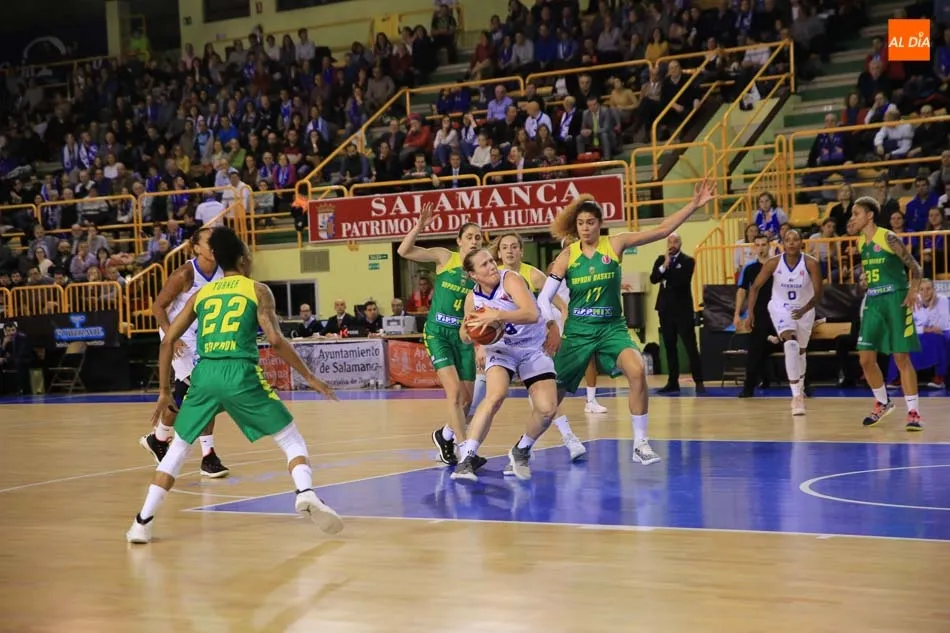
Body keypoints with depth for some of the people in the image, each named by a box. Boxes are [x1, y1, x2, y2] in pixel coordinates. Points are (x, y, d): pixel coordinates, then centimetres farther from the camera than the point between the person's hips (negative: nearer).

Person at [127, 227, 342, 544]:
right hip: (241, 375, -3)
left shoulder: (201, 293, 20)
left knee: (178, 448, 20)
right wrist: (309, 377, 5)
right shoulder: (257, 290, 9)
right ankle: (306, 494, -18)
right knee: (292, 440, 8)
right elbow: (275, 340, -3)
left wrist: (165, 391, 22)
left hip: (204, 375, 3)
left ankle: (142, 522, 14)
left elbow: (168, 341, 16)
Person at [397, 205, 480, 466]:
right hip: (438, 333, -4)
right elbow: (404, 251, -10)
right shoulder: (445, 257, -3)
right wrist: (420, 226, -22)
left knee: (467, 399, 8)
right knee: (454, 391, -18)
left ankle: (445, 435, 36)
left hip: (464, 336, 4)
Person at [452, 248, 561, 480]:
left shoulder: (510, 279, -21)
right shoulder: (472, 299, -6)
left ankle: (521, 451, 12)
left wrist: (497, 315, -49)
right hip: (501, 349, 1)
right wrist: (467, 331, -16)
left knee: (547, 408, -16)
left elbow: (532, 314, -36)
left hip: (535, 348, -1)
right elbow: (465, 336, 9)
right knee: (496, 395, -29)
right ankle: (466, 457, -27)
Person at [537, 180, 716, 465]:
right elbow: (544, 298, -1)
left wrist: (694, 204, -13)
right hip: (577, 330, 1)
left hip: (612, 327, 0)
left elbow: (662, 230, -6)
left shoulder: (615, 244, -3)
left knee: (637, 372, -26)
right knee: (553, 392, 7)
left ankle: (640, 444, -15)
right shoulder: (567, 255, -2)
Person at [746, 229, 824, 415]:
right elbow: (755, 287, -6)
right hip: (780, 308, -1)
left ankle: (799, 391, 41)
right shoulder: (774, 263, -17)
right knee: (790, 344, -26)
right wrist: (751, 312, -12)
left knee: (800, 352, 17)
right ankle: (796, 396, -28)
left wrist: (804, 309, -36)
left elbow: (818, 294, -19)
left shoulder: (811, 264, -20)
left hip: (804, 310, 2)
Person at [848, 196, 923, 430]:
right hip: (873, 301, 7)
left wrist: (912, 291, -24)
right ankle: (882, 403, 22)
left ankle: (914, 412, -1)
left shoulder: (888, 238, -11)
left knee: (901, 358, -7)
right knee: (866, 359, 3)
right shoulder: (861, 242, 10)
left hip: (896, 299, -7)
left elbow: (915, 267, -10)